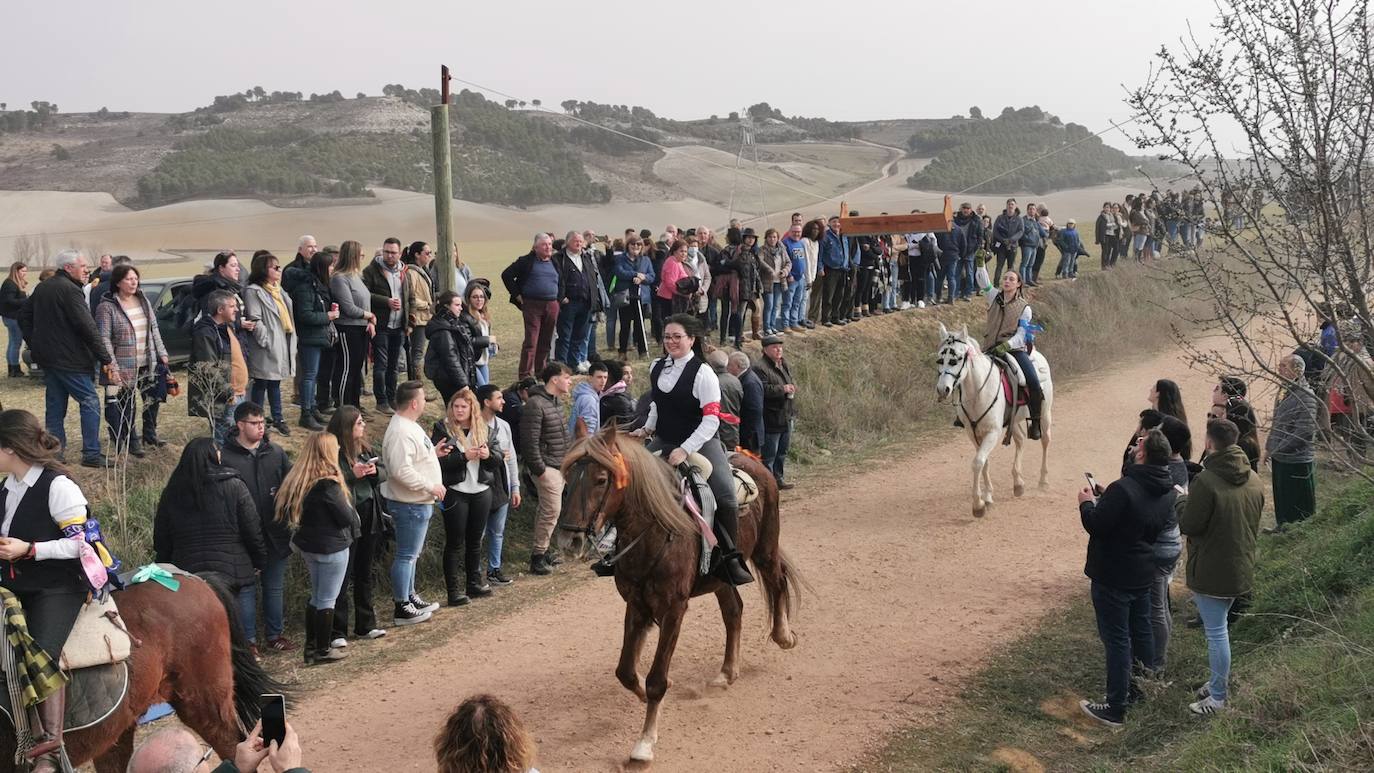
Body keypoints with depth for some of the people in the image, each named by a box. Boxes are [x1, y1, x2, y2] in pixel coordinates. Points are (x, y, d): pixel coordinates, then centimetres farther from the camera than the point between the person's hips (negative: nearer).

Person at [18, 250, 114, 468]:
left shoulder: (42, 288, 13)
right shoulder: (69, 290, -16)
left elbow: (24, 316, 21)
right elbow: (87, 327, -21)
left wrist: (35, 345, 20)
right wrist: (106, 359, -19)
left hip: (47, 358, 9)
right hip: (69, 360, -9)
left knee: (55, 406, 13)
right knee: (90, 402, -2)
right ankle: (91, 454, -4)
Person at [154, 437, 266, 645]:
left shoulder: (171, 493, 4)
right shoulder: (234, 487, -7)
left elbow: (161, 539, 10)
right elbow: (253, 530, -6)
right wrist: (259, 561, 7)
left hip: (187, 573, 3)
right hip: (235, 571, -3)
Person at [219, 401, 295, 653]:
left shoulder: (275, 452, 5)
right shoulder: (225, 457, -9)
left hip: (275, 534, 4)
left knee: (275, 586, 15)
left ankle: (276, 634, 28)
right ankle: (248, 639, 18)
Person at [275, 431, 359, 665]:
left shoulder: (298, 478, 1)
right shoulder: (328, 483, -21)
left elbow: (288, 513, 7)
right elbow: (346, 517, -17)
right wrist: (351, 510, 3)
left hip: (308, 545, 7)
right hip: (331, 547, -7)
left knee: (316, 596, 19)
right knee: (327, 599, 3)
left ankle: (311, 646, 24)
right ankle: (323, 651, 10)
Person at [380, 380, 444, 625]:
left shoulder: (408, 426, 10)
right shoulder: (401, 432, -24)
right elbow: (401, 470, -30)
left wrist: (433, 452, 10)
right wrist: (430, 486, -24)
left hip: (417, 503, 11)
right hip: (410, 505, -11)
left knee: (411, 553, 21)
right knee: (406, 555, -2)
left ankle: (410, 597, 34)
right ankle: (402, 608, 6)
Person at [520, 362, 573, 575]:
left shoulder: (556, 401, 13)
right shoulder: (535, 404, -18)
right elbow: (530, 441, -20)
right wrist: (539, 469, -19)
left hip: (560, 465, 9)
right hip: (546, 467, -9)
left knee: (548, 509, 15)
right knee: (552, 509, -9)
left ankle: (542, 549, 24)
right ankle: (538, 555, 0)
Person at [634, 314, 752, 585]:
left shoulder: (703, 374, -14)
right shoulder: (657, 369, 4)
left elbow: (711, 419, -20)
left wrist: (685, 450, -27)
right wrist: (648, 428, 5)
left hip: (699, 443, -6)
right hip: (663, 443, 6)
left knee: (725, 495, -22)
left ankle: (731, 559, -10)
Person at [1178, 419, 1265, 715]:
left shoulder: (1206, 482, -24)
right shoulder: (1254, 481, 2)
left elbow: (1188, 525, -19)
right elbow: (1254, 524, 13)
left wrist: (1182, 499, -2)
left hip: (1210, 572, -7)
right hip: (1241, 570, 7)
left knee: (1216, 632, 2)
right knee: (1219, 627, 22)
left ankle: (1217, 697, 12)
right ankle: (1218, 681, 32)